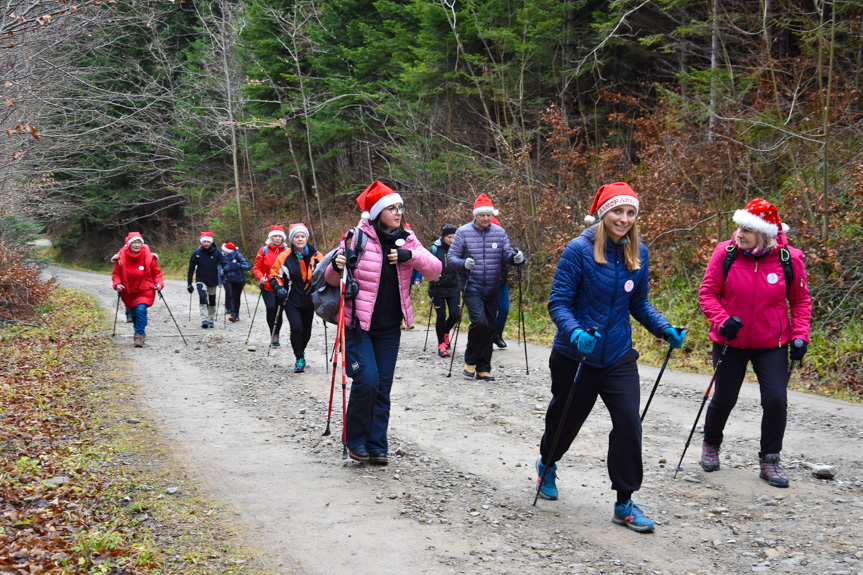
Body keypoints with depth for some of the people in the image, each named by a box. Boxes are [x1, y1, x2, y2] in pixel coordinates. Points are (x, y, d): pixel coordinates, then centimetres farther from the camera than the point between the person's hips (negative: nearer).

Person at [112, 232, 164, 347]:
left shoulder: (149, 257, -9)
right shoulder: (121, 258, -9)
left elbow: (156, 273, 2)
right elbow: (116, 273, 2)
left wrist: (159, 283, -14)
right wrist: (117, 284, -15)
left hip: (145, 291, -2)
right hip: (128, 292, 2)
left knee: (141, 309, -22)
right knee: (134, 313, 13)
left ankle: (139, 335, -15)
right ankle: (141, 331, 39)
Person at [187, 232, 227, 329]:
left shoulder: (216, 253, -6)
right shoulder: (196, 253, -6)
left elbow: (224, 262, -10)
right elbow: (191, 268, 0)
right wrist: (189, 283, 0)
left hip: (213, 281, 2)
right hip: (201, 281, -2)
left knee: (212, 302, 13)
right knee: (202, 297, -23)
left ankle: (211, 320, 30)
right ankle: (204, 320, -26)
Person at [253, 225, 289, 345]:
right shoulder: (264, 250, 2)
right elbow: (256, 267, 5)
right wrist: (261, 278, -13)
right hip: (267, 286, -1)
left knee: (279, 311, 3)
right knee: (271, 308, -17)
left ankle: (276, 335, 20)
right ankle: (273, 334, -4)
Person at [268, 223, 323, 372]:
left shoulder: (316, 256, -2)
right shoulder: (284, 256, -6)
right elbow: (274, 275, 4)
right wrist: (279, 288, -11)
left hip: (309, 300, 2)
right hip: (292, 300, -2)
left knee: (306, 330, 13)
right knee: (296, 327, -18)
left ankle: (301, 350, 42)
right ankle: (299, 358, -4)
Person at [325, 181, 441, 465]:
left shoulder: (406, 241, 4)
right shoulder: (358, 238, -8)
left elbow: (435, 270, -4)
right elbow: (332, 279, -1)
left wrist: (409, 256, -19)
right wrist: (337, 267, -24)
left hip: (389, 327, 5)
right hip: (358, 324, -4)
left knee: (383, 386, 5)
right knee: (367, 380, -15)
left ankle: (376, 446, 15)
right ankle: (355, 440, 5)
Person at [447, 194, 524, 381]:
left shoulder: (499, 232, 4)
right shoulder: (463, 232, -3)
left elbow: (507, 253, 3)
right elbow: (451, 256, -3)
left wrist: (515, 257, -21)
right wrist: (464, 263, -24)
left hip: (492, 289, 4)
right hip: (471, 287, -4)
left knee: (490, 327, 6)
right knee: (479, 320, -20)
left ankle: (483, 368, 17)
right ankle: (470, 361, 1)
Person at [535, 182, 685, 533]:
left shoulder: (638, 254, 0)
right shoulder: (580, 250, -16)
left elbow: (639, 304, 11)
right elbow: (558, 303, -15)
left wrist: (664, 329, -4)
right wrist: (575, 333, -33)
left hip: (619, 356, 3)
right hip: (575, 356, -3)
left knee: (629, 423, -9)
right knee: (565, 419, 16)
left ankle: (625, 503, 4)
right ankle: (547, 465, 48)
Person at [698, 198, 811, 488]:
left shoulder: (789, 258, -10)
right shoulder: (725, 252, -12)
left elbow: (800, 300, 2)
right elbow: (707, 293, -5)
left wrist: (799, 335, -8)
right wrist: (722, 321, -20)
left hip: (772, 344, 0)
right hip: (730, 342, 0)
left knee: (776, 401, -6)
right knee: (724, 399, 11)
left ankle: (769, 461, 13)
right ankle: (711, 445, 39)